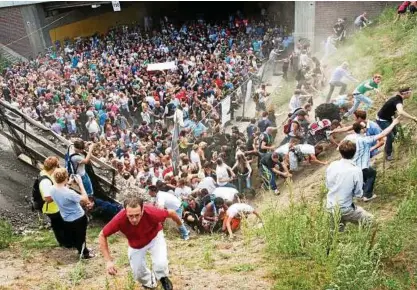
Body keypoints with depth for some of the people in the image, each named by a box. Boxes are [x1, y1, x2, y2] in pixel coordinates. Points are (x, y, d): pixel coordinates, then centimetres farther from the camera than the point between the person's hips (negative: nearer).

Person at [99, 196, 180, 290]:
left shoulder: (151, 213, -41)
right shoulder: (120, 219, -38)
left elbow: (171, 213, -20)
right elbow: (102, 236, -21)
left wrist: (180, 223, 2)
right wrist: (108, 261, -27)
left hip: (154, 237, -1)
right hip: (135, 244, 2)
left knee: (160, 264, -22)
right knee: (138, 274, 5)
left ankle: (163, 278, 14)